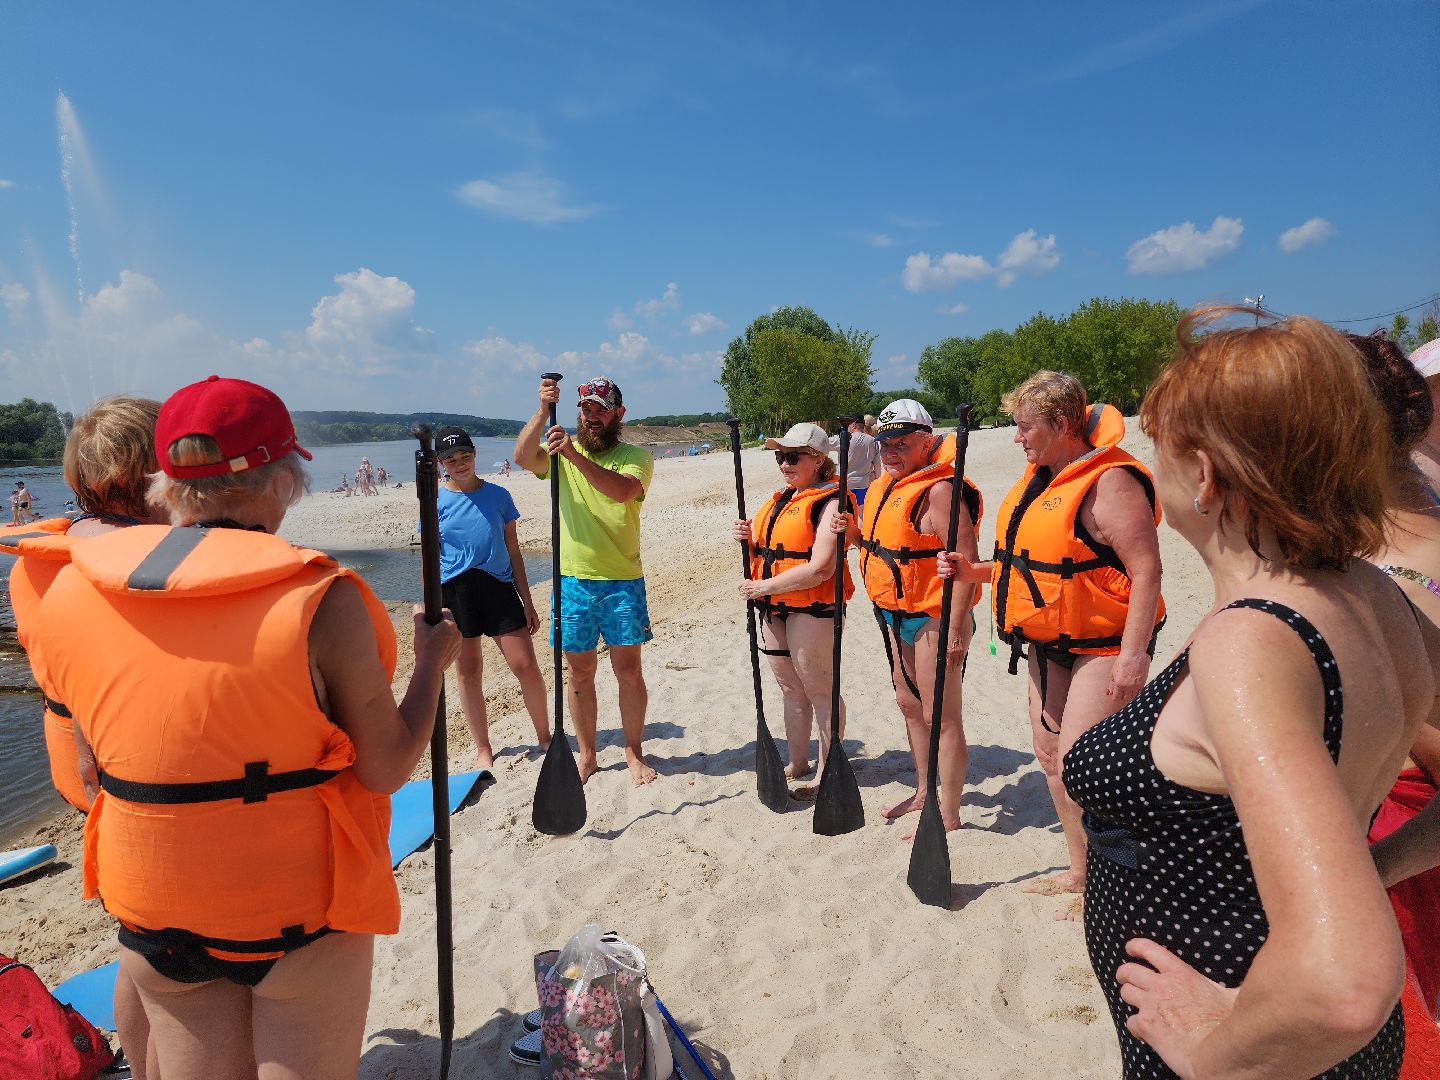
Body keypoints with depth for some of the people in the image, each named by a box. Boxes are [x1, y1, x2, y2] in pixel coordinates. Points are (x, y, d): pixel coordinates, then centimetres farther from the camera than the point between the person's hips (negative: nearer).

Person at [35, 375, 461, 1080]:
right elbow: (386, 770, -14)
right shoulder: (319, 603, -22)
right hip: (299, 910, -4)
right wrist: (433, 660, -1)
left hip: (151, 910, 5)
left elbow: (97, 764, 6)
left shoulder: (70, 591, -6)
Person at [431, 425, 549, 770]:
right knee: (468, 672, 8)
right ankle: (483, 749, 25)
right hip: (454, 590, 0)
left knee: (526, 666, -2)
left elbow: (513, 551, 9)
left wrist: (527, 602, 7)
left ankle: (545, 737, 18)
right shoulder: (436, 502, 2)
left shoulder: (498, 495, 5)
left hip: (498, 586, 1)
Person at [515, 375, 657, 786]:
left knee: (629, 670, 5)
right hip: (573, 581, 2)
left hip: (623, 581, -1)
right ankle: (586, 755, 26)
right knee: (579, 673, 10)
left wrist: (574, 454, -32)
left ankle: (634, 752, 23)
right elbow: (522, 456, -15)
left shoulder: (636, 456, -1)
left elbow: (622, 490, -23)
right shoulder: (560, 452, 6)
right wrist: (543, 411, -27)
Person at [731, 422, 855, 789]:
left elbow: (819, 569, -23)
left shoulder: (828, 504, -14)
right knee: (791, 690, 17)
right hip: (774, 608, 8)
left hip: (812, 609, -8)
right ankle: (797, 763, 30)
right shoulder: (780, 499, 14)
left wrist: (764, 586, -18)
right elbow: (767, 552, 21)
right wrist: (748, 538, -2)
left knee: (818, 690, 3)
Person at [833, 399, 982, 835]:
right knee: (909, 704, 21)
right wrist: (854, 533, 1)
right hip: (897, 617, 10)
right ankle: (924, 790, 39)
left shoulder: (938, 490, -20)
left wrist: (954, 629, -27)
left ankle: (948, 818, 9)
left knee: (940, 717, -2)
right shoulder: (885, 488, 10)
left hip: (933, 618, -10)